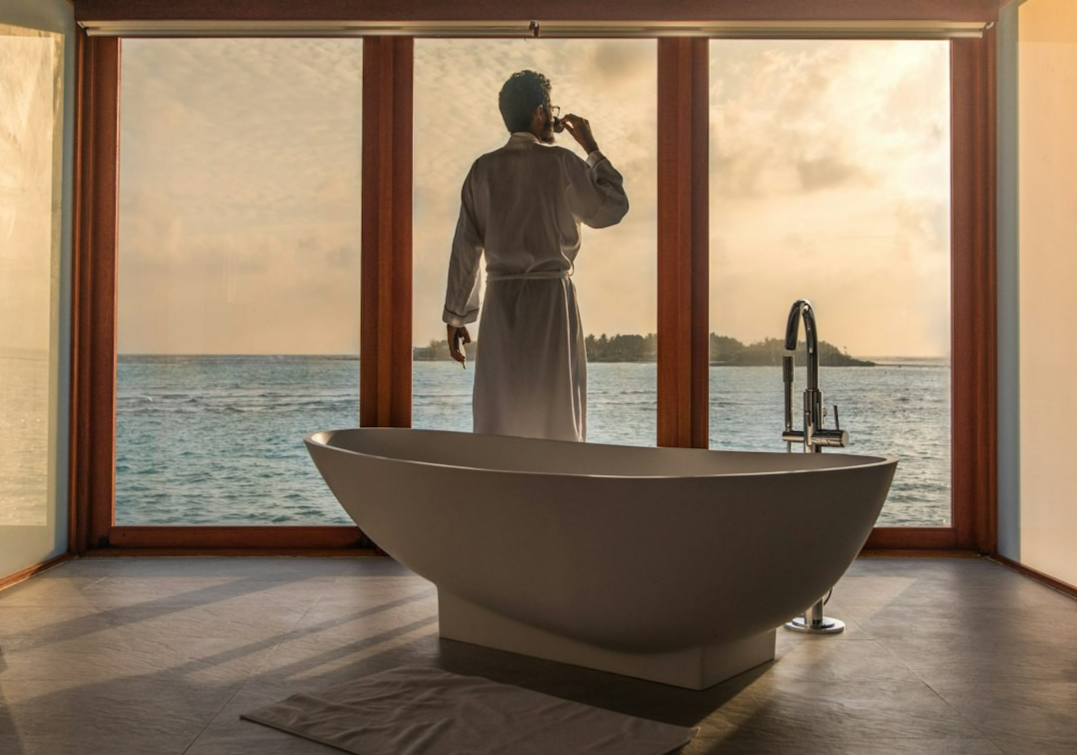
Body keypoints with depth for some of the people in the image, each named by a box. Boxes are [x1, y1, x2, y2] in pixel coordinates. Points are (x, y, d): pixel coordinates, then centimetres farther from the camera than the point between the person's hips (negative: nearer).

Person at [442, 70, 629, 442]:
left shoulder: (483, 169, 5)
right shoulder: (560, 162, -6)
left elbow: (465, 247, 5)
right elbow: (612, 208, 2)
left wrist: (456, 314, 11)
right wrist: (592, 148, 10)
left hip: (501, 301, 3)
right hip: (551, 298, -3)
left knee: (497, 413, 9)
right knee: (555, 416, 4)